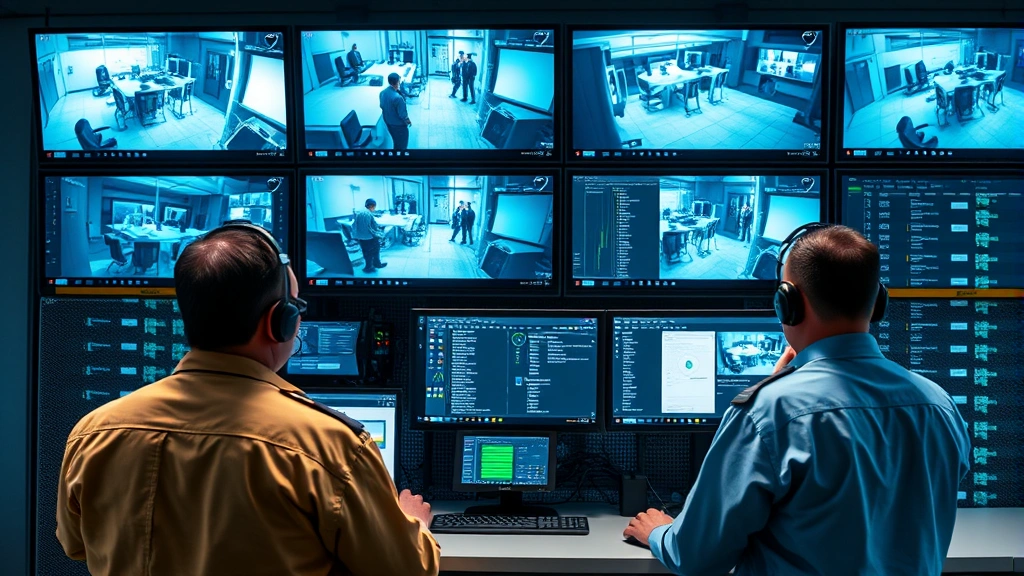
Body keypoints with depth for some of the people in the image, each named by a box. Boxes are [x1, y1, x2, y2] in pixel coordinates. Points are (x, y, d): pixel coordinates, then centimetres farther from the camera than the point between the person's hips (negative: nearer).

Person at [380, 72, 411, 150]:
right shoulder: (397, 97, -35)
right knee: (402, 146, 14)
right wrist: (408, 121, -6)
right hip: (399, 125, -8)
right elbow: (402, 114, -26)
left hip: (388, 123, 8)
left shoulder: (382, 92, -10)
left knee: (396, 143, 29)